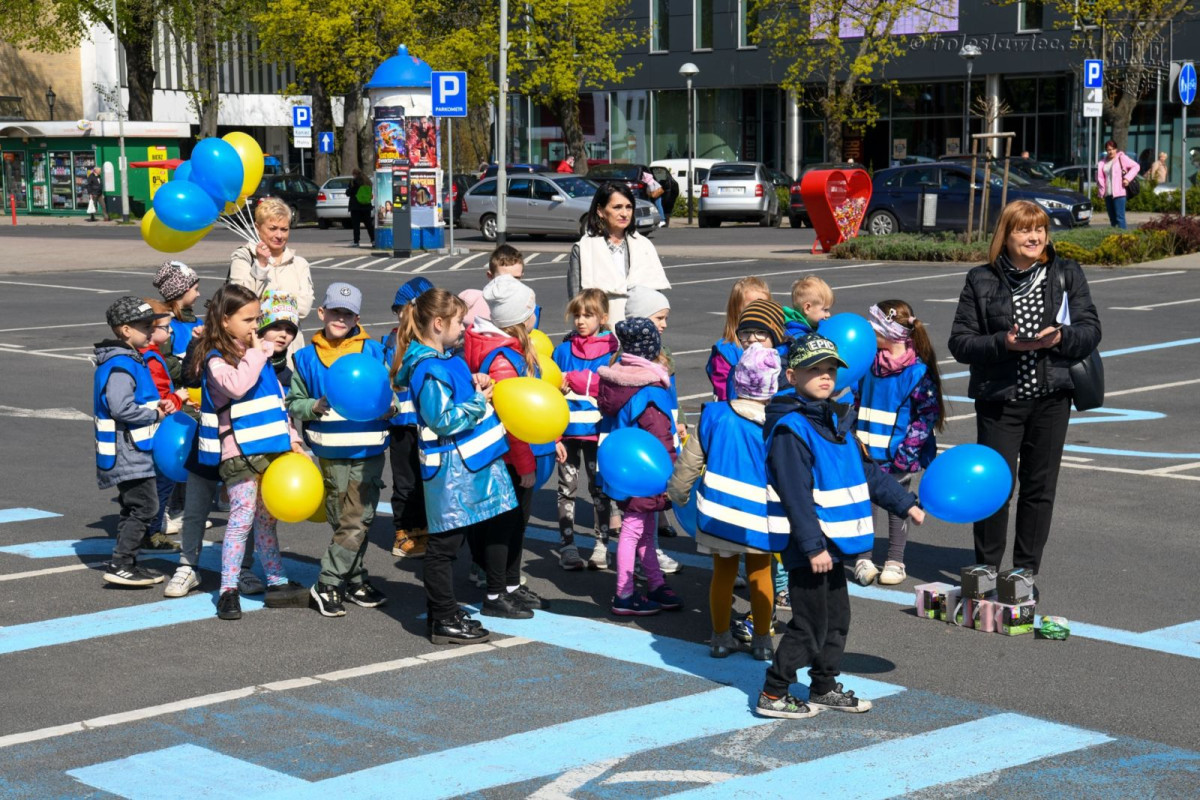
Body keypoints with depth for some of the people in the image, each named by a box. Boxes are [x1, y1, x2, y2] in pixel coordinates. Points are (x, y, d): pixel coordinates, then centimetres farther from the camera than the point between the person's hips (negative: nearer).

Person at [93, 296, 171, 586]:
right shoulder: (120, 366, -18)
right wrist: (155, 414, -15)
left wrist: (155, 407, 8)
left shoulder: (130, 360, 15)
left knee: (133, 507, 15)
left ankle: (127, 565, 20)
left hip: (133, 451, 11)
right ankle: (119, 565, -8)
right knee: (144, 506, -10)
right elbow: (121, 408, -27)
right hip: (128, 451, -11)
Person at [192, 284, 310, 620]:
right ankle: (228, 590, -4)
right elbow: (237, 386, -31)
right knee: (242, 517, -10)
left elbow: (277, 400, 20)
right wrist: (256, 352, -21)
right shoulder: (216, 359, -10)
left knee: (266, 519, 14)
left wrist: (291, 438, 15)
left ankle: (277, 583, 20)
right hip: (238, 451, -7)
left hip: (270, 449, 7)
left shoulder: (257, 354, 14)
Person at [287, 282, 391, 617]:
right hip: (330, 453, 0)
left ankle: (328, 583, 10)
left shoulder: (373, 351, -1)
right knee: (342, 521, 7)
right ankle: (355, 580, 16)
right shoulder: (306, 357, 2)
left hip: (368, 452, 0)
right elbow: (293, 402, 7)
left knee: (356, 522, 0)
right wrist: (314, 406, -13)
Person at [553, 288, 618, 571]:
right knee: (567, 487, 8)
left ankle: (602, 545, 15)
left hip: (598, 431, -2)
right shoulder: (563, 349, 3)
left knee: (600, 488, 7)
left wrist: (572, 379, -16)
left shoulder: (611, 350, -2)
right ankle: (567, 545, 15)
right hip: (568, 430, 2)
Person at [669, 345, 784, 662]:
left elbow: (690, 460, 1)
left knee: (723, 573, 15)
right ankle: (762, 640, 20)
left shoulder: (714, 415, -8)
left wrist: (677, 492, 17)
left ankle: (721, 637, 22)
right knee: (760, 574, 15)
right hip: (760, 516, -1)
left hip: (718, 510, 1)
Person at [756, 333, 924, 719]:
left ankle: (825, 687, 30)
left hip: (830, 543, 9)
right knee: (809, 624, -4)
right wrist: (813, 546, -23)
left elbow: (866, 471, 22)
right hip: (807, 545, -9)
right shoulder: (790, 428, -17)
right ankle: (772, 695, 6)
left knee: (837, 618, 16)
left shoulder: (836, 421, 12)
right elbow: (796, 494, -21)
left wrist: (905, 503, 20)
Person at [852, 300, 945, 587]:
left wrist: (907, 447, -15)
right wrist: (852, 434, 7)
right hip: (866, 453, 4)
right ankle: (863, 559, 17)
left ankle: (895, 561, 21)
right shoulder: (867, 362, 2)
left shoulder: (918, 371, -12)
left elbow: (929, 413, -9)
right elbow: (855, 399, 15)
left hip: (897, 456, -4)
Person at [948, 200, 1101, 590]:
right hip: (999, 398, -2)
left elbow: (1091, 330, 4)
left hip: (1051, 397, 2)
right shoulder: (982, 280, 0)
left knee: (1040, 486, 6)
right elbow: (960, 342, -3)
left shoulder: (1067, 274, 5)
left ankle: (1026, 571, 19)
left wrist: (1060, 337, -17)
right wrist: (1004, 343, -19)